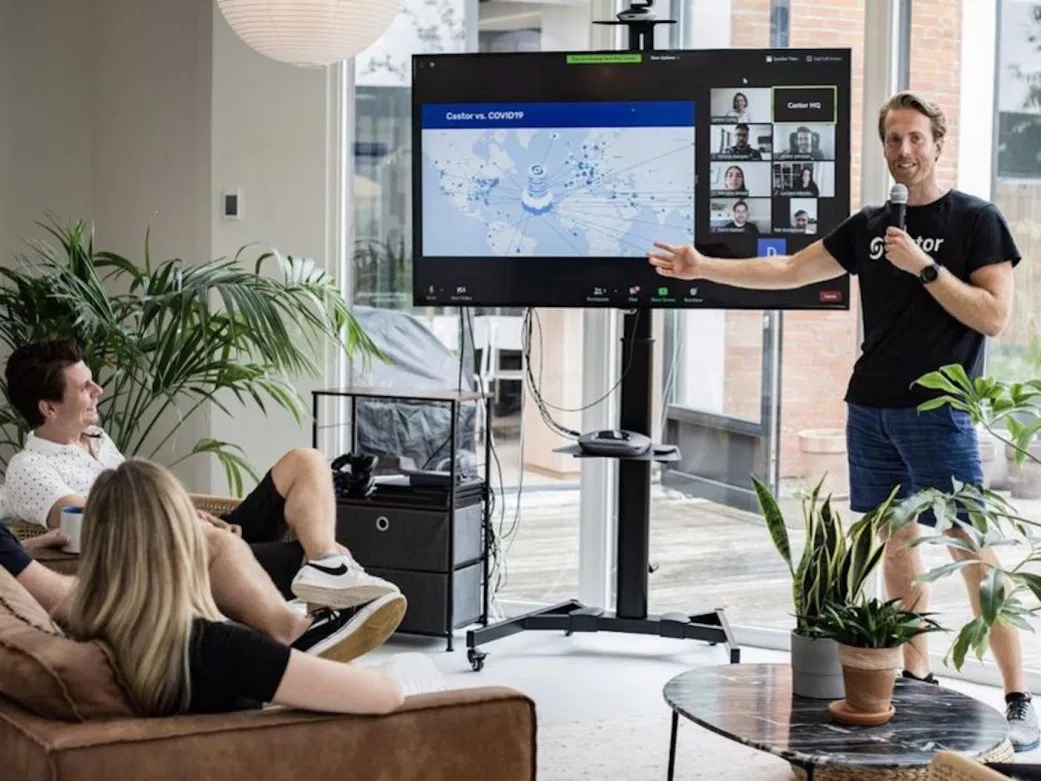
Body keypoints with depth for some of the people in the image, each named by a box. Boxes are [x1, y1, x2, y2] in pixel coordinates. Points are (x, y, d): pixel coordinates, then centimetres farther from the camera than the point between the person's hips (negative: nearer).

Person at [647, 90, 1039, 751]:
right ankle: (917, 677, 18)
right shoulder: (869, 225, 13)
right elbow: (787, 271, 16)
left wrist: (923, 266, -16)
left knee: (972, 549, -8)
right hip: (870, 410, 6)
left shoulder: (975, 220, -2)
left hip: (938, 412, -5)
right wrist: (705, 267, 10)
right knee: (894, 544, 9)